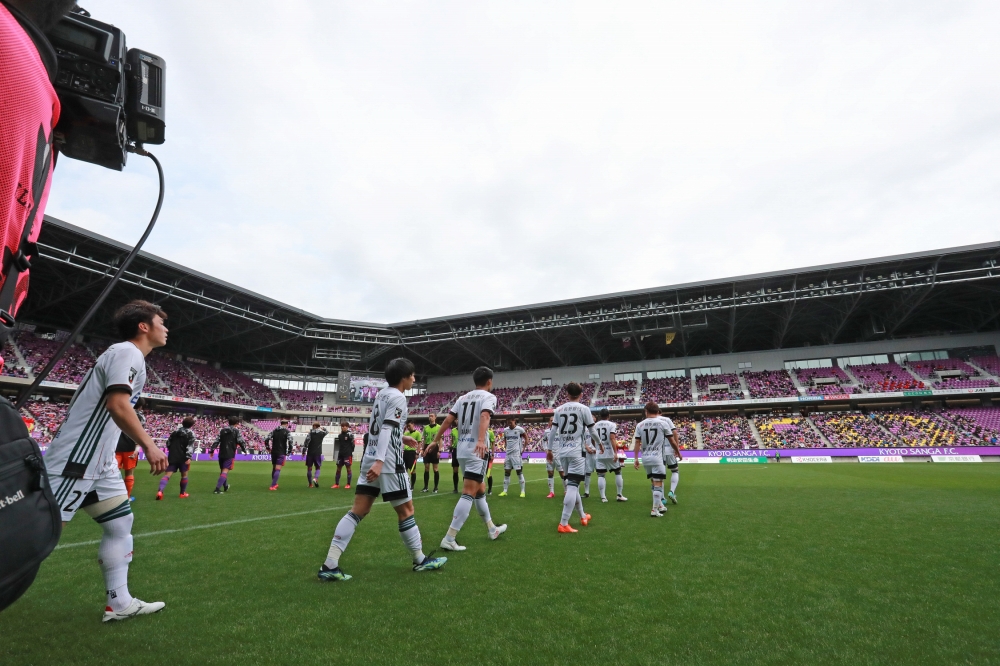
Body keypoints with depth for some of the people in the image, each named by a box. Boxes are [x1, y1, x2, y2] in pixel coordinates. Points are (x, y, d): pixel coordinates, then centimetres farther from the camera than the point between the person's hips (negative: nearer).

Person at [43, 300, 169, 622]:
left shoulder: (129, 355, 16)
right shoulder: (127, 352, -14)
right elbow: (117, 404, -27)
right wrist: (149, 446, -29)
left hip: (97, 462, 10)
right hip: (74, 461, -10)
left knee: (120, 525, 11)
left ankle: (119, 604, 16)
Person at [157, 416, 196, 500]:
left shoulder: (175, 431, 14)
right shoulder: (190, 433, -4)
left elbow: (168, 443, 21)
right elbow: (190, 446, -16)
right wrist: (189, 457, -22)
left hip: (172, 456, 4)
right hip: (183, 457, -4)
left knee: (168, 474, -3)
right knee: (184, 475, 12)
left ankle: (160, 491, -26)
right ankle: (183, 493, 19)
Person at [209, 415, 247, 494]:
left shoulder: (222, 430, 10)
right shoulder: (236, 431, -6)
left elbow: (216, 441, 6)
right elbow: (241, 441, -9)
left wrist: (212, 450, 10)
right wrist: (244, 450, 5)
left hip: (221, 454, 6)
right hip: (230, 454, -6)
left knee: (223, 470, 19)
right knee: (225, 471, -6)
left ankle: (225, 487, 36)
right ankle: (217, 488, -18)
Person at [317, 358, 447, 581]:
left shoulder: (382, 394, 15)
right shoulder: (398, 397, -12)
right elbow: (387, 429, -22)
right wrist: (379, 461, -29)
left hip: (369, 460, 9)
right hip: (388, 463, -9)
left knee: (358, 511, 6)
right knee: (406, 510, 4)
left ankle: (330, 565, 2)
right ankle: (420, 560, 17)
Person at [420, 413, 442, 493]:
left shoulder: (438, 427, -2)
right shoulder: (425, 427, 12)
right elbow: (424, 439, 16)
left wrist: (439, 451, -9)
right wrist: (422, 449, 8)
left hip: (434, 449, -4)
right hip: (426, 449, 4)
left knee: (435, 468, 0)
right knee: (426, 468, 5)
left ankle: (436, 487, 7)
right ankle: (425, 487, 11)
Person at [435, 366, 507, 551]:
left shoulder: (463, 398, 15)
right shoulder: (489, 396, -4)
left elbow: (448, 420, 8)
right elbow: (484, 416, -23)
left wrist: (435, 441, 13)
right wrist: (481, 440, -37)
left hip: (462, 450, 7)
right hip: (477, 451, -7)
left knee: (480, 490, 20)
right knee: (468, 494, -7)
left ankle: (492, 529, 34)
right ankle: (449, 539, -11)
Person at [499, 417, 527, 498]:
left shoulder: (519, 429, -6)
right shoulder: (506, 430, 7)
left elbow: (526, 438, 5)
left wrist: (523, 448, 0)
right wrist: (505, 445, 10)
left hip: (516, 453, -5)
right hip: (508, 454, 5)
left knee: (519, 471, -4)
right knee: (506, 472, 6)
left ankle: (523, 491, 3)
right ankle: (505, 491, 14)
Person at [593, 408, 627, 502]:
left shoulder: (595, 425, 6)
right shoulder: (612, 424, -5)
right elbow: (612, 438, -17)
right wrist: (615, 452, -19)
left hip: (599, 454, 3)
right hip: (610, 453, -2)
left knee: (600, 475, 4)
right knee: (618, 472, 13)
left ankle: (603, 497, 0)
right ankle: (620, 495, 13)